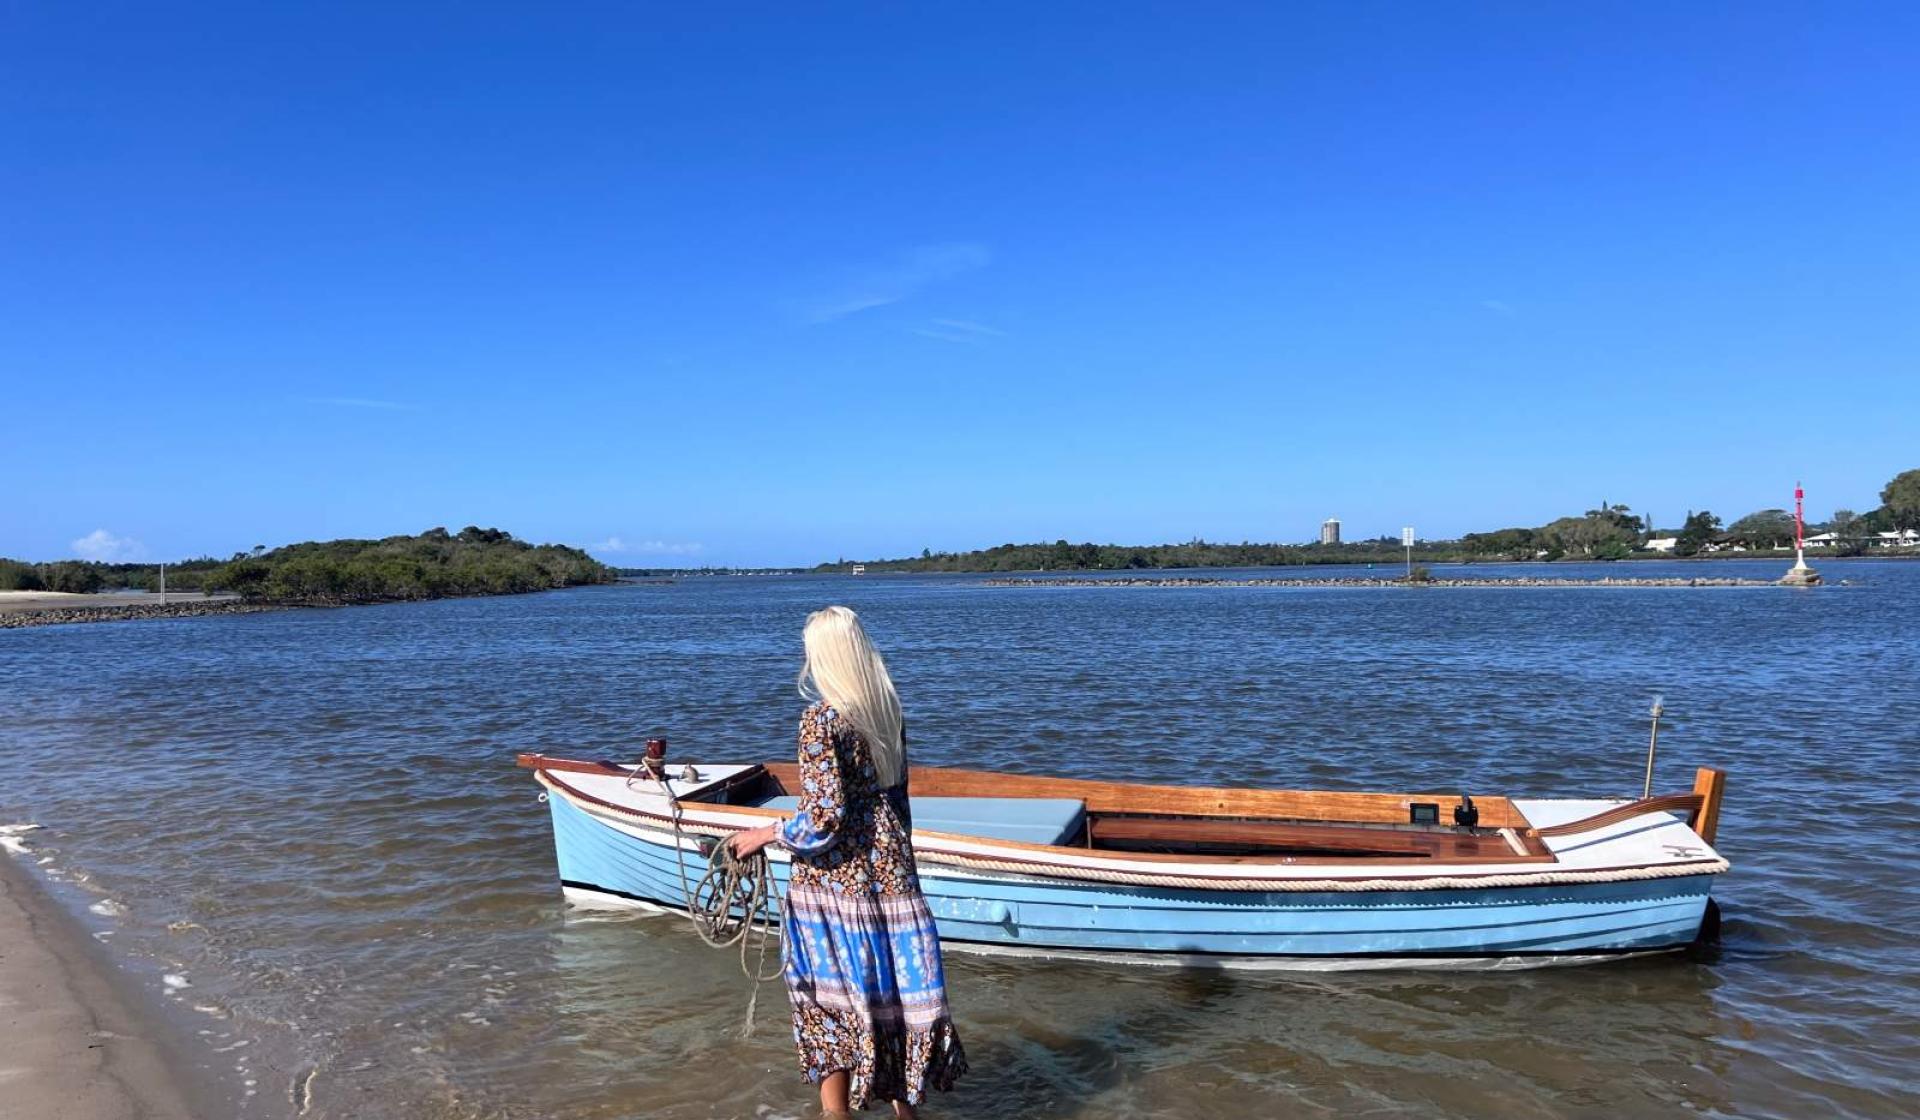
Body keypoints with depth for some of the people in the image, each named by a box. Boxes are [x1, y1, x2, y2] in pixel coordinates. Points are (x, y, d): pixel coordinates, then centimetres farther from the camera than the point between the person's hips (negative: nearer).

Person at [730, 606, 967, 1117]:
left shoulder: (822, 719, -17)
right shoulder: (887, 710, 2)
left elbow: (825, 818, -21)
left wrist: (763, 835, -7)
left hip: (835, 881, -6)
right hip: (888, 872, 6)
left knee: (831, 998, 8)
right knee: (893, 987, 16)